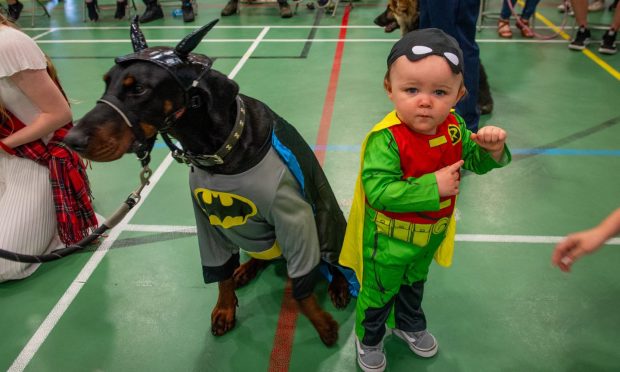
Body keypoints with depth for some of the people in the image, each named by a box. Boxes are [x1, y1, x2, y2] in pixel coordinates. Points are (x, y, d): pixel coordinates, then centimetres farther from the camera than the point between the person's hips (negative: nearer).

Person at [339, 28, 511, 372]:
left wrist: (492, 149, -21)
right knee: (378, 294, 18)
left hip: (430, 234, 6)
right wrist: (432, 186, -37)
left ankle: (409, 325, 60)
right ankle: (368, 339, 46)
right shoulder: (385, 139, -34)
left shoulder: (453, 126, -12)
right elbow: (379, 191, -38)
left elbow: (475, 162, 2)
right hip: (388, 240, -6)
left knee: (414, 283, 32)